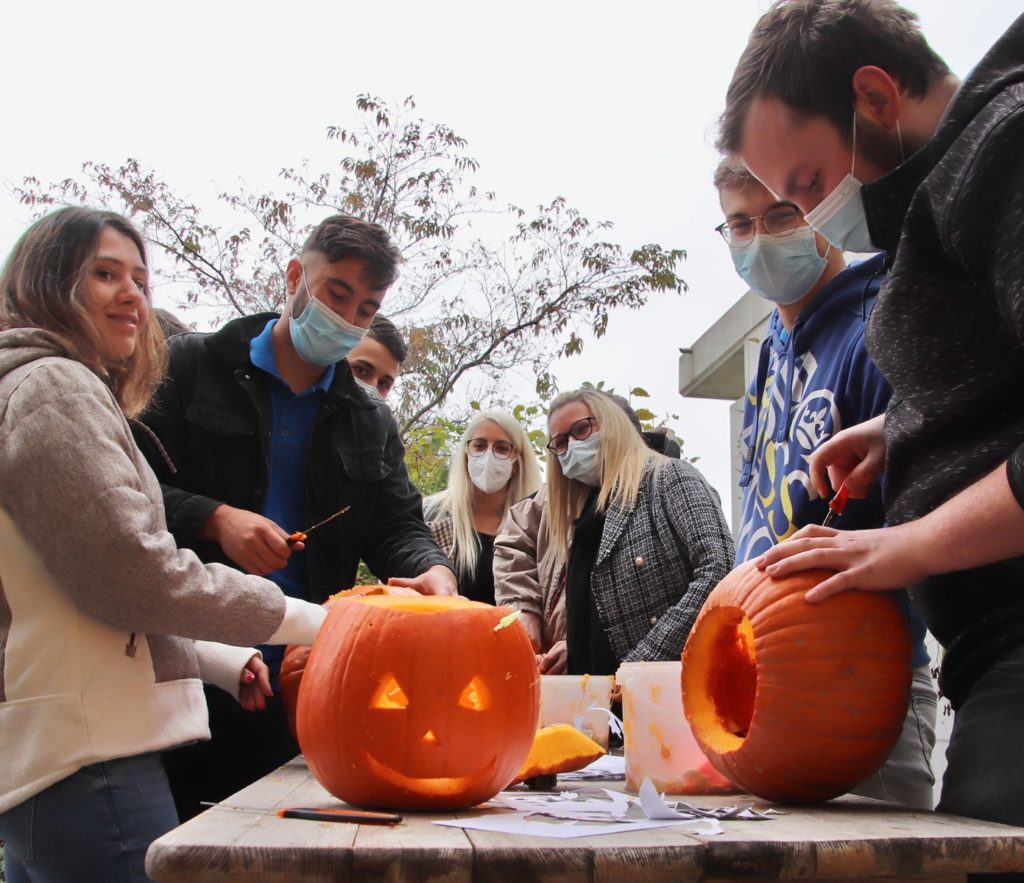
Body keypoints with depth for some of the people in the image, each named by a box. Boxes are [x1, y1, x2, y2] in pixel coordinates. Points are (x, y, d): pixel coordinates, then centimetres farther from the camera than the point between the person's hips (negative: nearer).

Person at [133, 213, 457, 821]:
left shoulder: (372, 424, 17)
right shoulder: (194, 367, 5)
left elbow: (399, 526, 8)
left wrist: (434, 570, -15)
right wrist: (213, 520, -18)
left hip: (300, 685, 3)